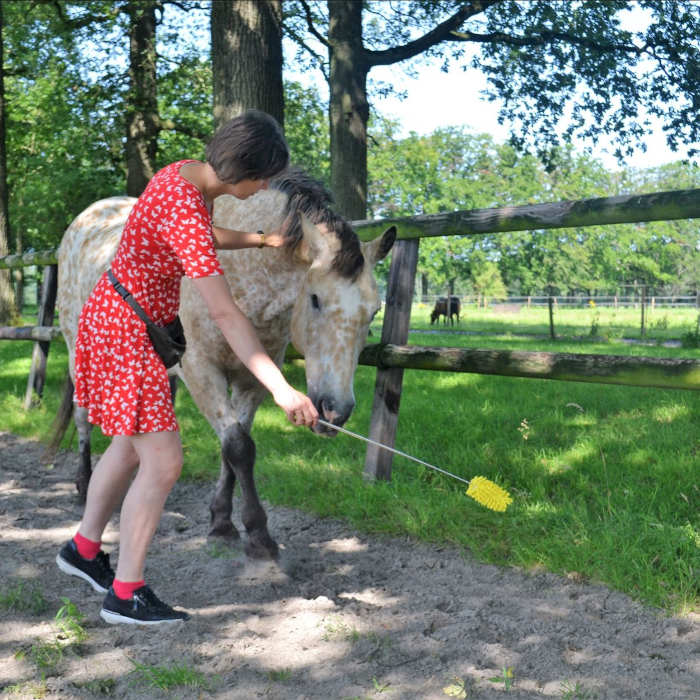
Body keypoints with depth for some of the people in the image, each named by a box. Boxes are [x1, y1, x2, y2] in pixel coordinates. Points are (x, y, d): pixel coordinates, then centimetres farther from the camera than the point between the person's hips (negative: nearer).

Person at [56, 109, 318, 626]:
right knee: (162, 463, -6)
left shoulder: (190, 176, 0)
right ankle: (126, 594, 5)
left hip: (115, 319, 10)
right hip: (126, 333, -10)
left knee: (131, 446, 21)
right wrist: (280, 389, -34)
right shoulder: (183, 212, -29)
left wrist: (261, 240, 13)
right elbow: (225, 315, -33)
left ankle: (84, 549, 38)